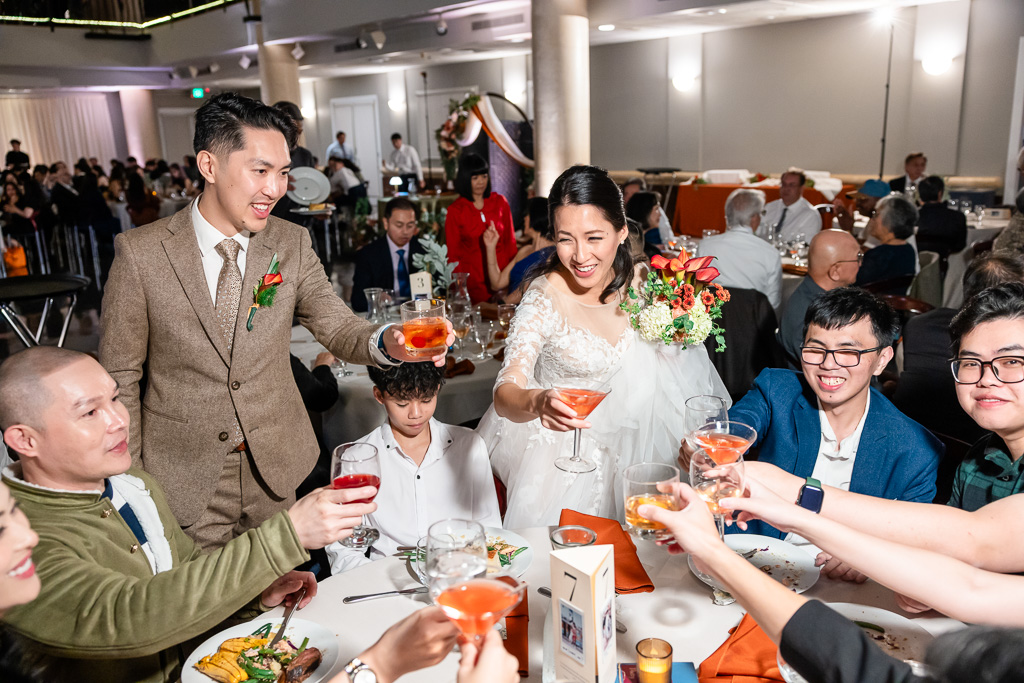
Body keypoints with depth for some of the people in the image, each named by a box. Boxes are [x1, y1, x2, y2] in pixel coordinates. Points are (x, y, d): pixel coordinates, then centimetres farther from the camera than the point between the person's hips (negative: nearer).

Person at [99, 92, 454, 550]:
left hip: (274, 470, 3)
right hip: (182, 480, -2)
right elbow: (120, 377, -5)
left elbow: (338, 327, -6)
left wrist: (386, 342, -29)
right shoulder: (140, 253, -12)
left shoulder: (292, 245, -4)